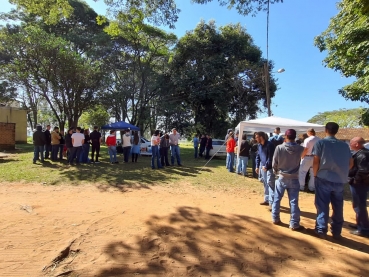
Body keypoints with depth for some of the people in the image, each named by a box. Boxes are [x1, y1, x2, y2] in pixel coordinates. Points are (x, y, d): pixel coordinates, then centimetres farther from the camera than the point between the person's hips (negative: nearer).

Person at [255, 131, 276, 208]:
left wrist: (266, 166, -18)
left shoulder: (269, 145, -16)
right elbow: (258, 156, 15)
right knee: (265, 183, 15)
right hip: (262, 167, 8)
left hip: (269, 167, -8)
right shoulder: (259, 145, 9)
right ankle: (267, 199, 27)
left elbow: (270, 157, -18)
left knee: (270, 184, -10)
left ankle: (271, 202, -8)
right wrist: (257, 166, 11)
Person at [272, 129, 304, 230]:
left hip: (282, 178, 0)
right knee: (294, 202, 6)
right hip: (294, 179, 1)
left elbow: (274, 163, -6)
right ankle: (294, 224, 13)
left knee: (277, 199, 14)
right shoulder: (300, 149, -10)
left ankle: (275, 219, 24)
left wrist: (276, 171, 13)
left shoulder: (279, 147, -14)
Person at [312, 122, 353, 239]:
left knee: (322, 206, 4)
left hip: (324, 179, -3)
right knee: (338, 207, 13)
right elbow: (350, 163, 9)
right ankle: (336, 232, 21)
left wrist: (315, 174, 4)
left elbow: (316, 162, -9)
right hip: (340, 180, 4)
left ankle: (321, 230, 7)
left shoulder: (320, 143, -5)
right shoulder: (344, 145, 8)